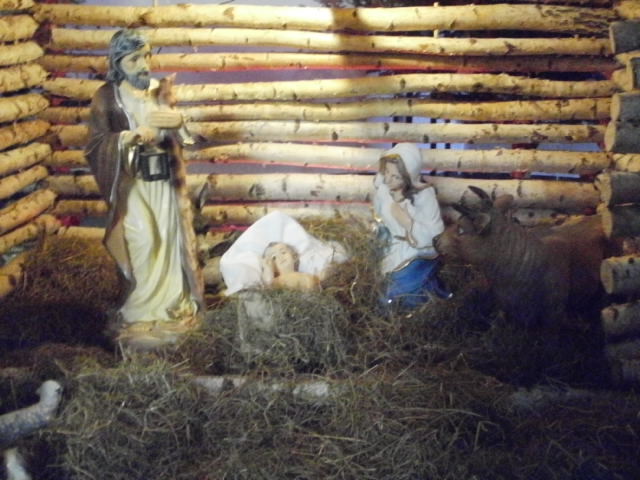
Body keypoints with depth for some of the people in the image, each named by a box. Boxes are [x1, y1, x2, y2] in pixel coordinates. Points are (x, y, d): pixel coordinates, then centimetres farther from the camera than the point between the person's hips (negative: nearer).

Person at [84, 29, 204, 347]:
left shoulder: (158, 91, 8)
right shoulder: (107, 97, -5)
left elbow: (181, 138, 8)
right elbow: (95, 146, -10)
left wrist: (178, 122, -15)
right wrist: (130, 136, -26)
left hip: (164, 180, 5)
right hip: (131, 182, -4)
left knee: (169, 241, 6)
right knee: (143, 243, -10)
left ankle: (170, 305, 18)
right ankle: (141, 314, 1)